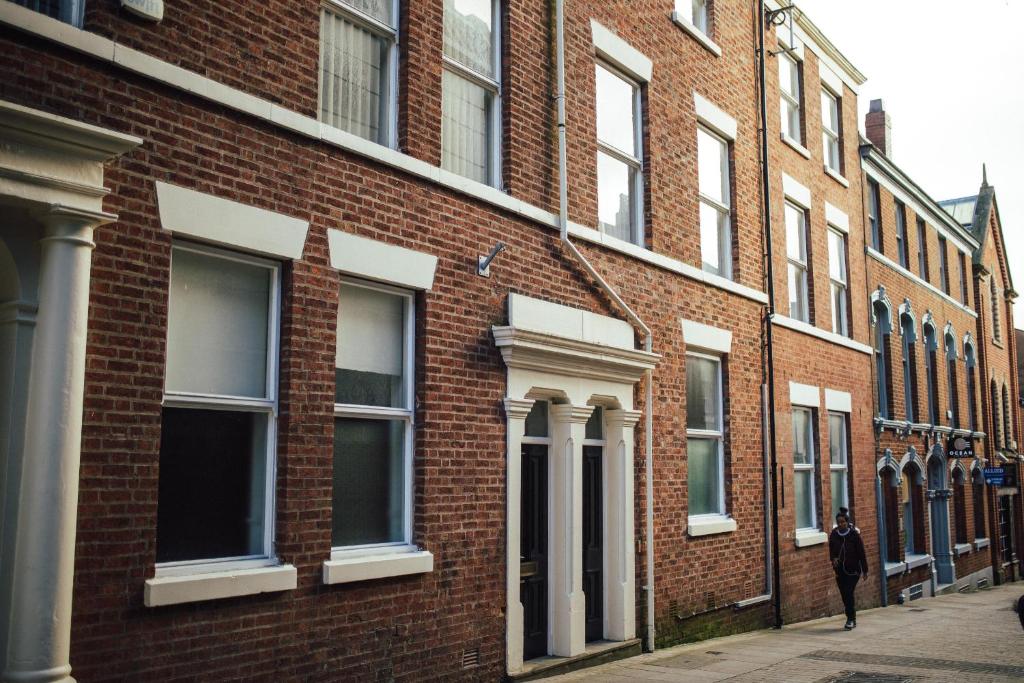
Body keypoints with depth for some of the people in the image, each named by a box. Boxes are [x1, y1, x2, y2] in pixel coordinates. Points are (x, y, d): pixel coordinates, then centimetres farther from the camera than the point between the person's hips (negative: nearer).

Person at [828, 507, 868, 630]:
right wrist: (833, 559, -11)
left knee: (848, 593, -15)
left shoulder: (854, 534, -8)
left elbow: (861, 553, -4)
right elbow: (831, 551, 11)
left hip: (853, 569, -4)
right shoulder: (833, 535, 1)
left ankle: (851, 619, -6)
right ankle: (852, 620, 22)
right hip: (840, 570, 4)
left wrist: (865, 570, -2)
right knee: (844, 595, 7)